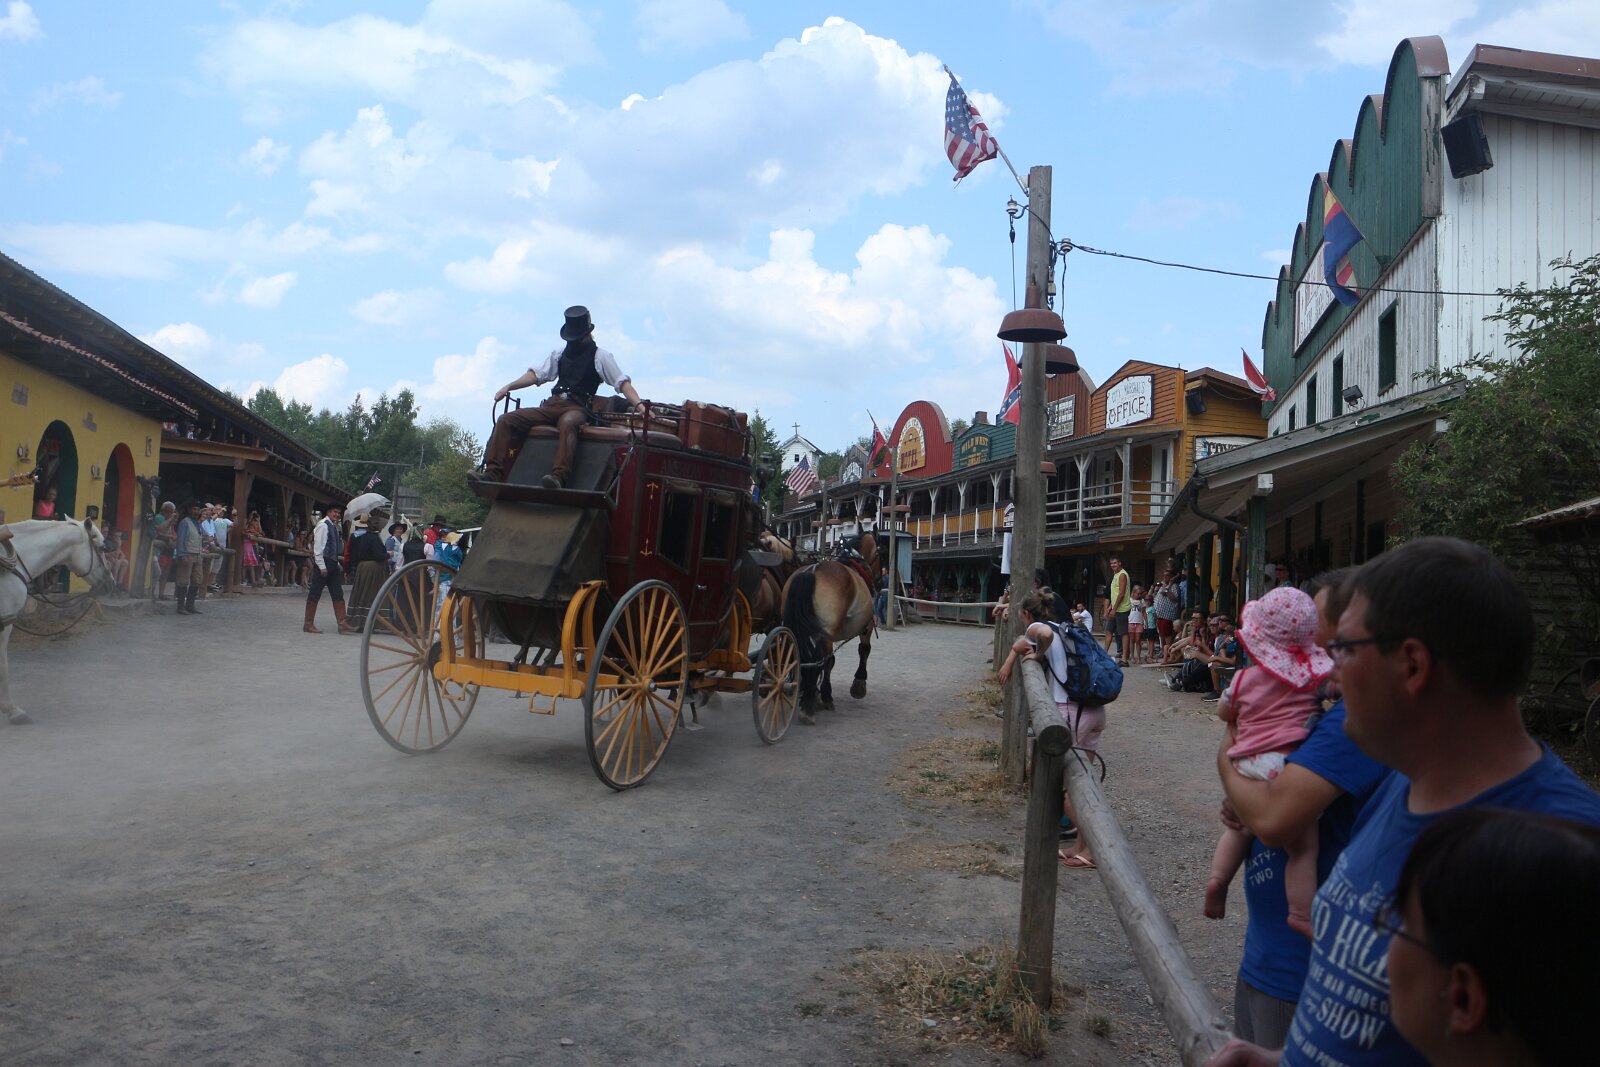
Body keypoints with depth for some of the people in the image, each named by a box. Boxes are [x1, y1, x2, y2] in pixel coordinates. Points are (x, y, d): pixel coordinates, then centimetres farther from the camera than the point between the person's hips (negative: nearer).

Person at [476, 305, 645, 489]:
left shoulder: (600, 356, 8)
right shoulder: (560, 354, 24)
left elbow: (622, 382, -2)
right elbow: (537, 374, 22)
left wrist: (639, 405, -17)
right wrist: (509, 386, 10)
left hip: (578, 409, -6)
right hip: (551, 405, 6)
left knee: (568, 422, -44)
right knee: (506, 420, -12)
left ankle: (559, 477, -60)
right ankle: (493, 474, -22)